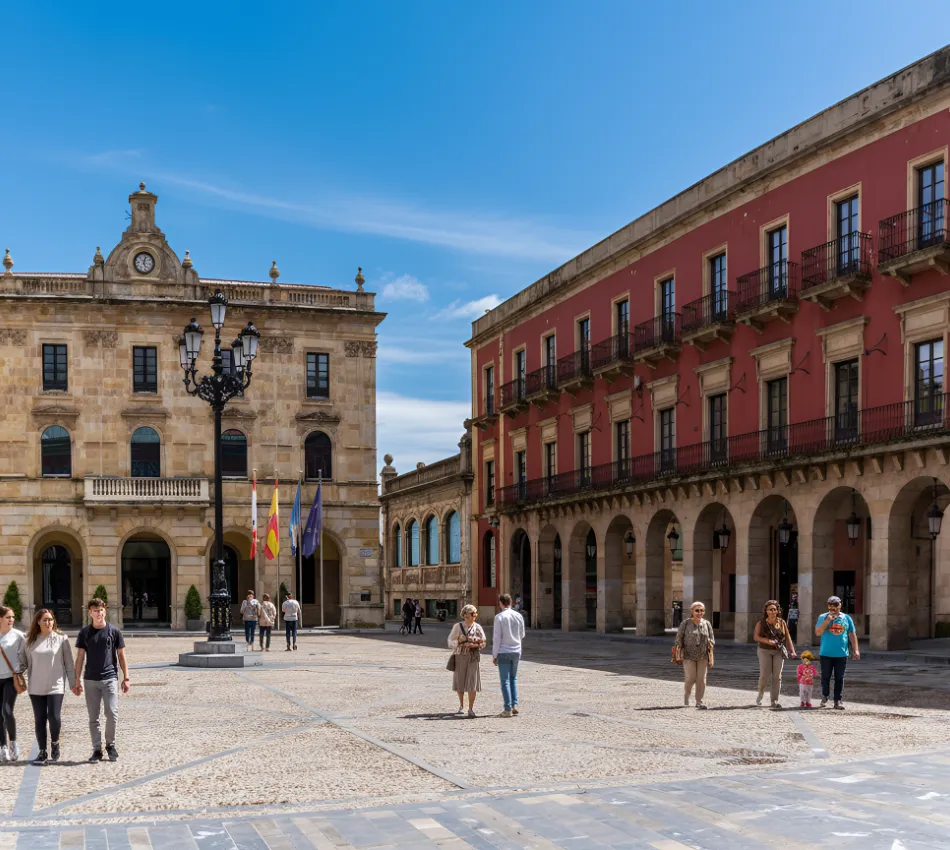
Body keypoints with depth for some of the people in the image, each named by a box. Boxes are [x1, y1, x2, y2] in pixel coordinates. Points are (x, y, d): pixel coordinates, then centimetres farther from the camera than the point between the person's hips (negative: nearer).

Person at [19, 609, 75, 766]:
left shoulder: (61, 639, -1)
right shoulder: (29, 641, 6)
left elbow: (69, 664, 1)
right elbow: (23, 661, 10)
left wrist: (73, 683, 1)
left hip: (56, 686, -2)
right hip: (36, 688, 2)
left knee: (54, 717, -12)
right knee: (39, 720, 5)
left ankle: (55, 743, 14)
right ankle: (42, 752, 16)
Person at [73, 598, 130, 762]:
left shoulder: (114, 631, 2)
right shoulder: (84, 632, 5)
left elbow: (121, 656, 6)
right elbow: (80, 658, 7)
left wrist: (126, 678, 1)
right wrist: (77, 681, 3)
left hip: (110, 678, -1)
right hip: (90, 680, 1)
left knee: (112, 714, -8)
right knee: (93, 717, 5)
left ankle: (110, 745, 12)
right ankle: (97, 749, 13)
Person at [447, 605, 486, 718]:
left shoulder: (478, 628, 3)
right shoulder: (457, 627, -2)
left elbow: (483, 643, 7)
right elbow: (451, 642, -5)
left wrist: (475, 645, -14)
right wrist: (463, 643, -20)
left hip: (474, 658, 0)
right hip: (460, 657, 0)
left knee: (472, 683, -8)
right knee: (459, 682, 9)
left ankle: (471, 709, -3)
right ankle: (461, 705, 32)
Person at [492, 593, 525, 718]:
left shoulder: (499, 617, -11)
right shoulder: (519, 616, 2)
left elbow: (497, 638, -11)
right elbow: (522, 635, 12)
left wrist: (494, 655, -5)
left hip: (503, 652, -4)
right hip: (516, 651, 4)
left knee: (505, 680, 1)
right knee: (513, 678, 18)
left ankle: (508, 709, 0)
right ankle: (514, 705, 11)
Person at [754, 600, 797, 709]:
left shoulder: (782, 623, 4)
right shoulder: (761, 623, -1)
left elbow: (787, 638, 5)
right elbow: (755, 636, -7)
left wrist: (792, 651, -5)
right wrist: (767, 641, -23)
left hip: (779, 651, 2)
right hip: (765, 651, -2)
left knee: (777, 676, -2)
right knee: (765, 675, -8)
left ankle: (774, 701, 3)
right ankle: (761, 693, 22)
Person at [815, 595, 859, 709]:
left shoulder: (846, 618, 7)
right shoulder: (823, 617, 3)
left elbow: (852, 635, 9)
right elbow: (817, 633, -7)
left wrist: (855, 650, 2)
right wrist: (828, 620, -14)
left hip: (841, 654, 1)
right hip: (826, 654, -1)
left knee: (839, 678, 3)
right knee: (825, 677, 4)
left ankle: (838, 700, 9)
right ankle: (824, 697, 21)